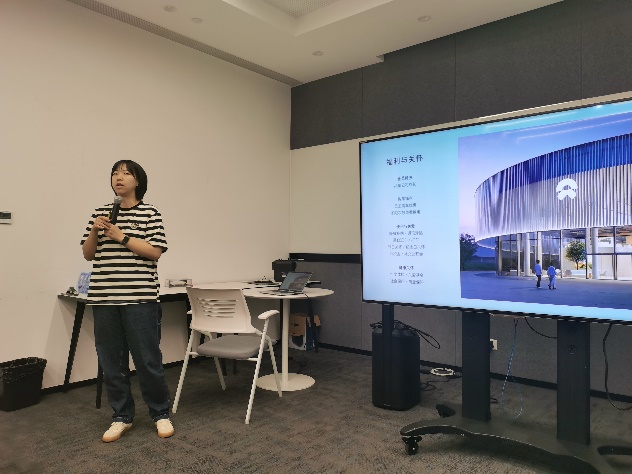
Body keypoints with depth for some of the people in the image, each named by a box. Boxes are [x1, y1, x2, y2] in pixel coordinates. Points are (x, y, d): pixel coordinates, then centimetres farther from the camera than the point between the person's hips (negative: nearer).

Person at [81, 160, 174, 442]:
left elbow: (155, 252, -8)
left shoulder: (149, 213, 1)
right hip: (104, 298, 4)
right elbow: (88, 255, 14)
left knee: (147, 360, 1)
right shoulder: (100, 213, 13)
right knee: (111, 362, 10)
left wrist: (121, 237, -13)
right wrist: (95, 232, -4)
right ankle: (121, 416, 26)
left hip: (139, 298, -4)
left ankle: (161, 414, 19)